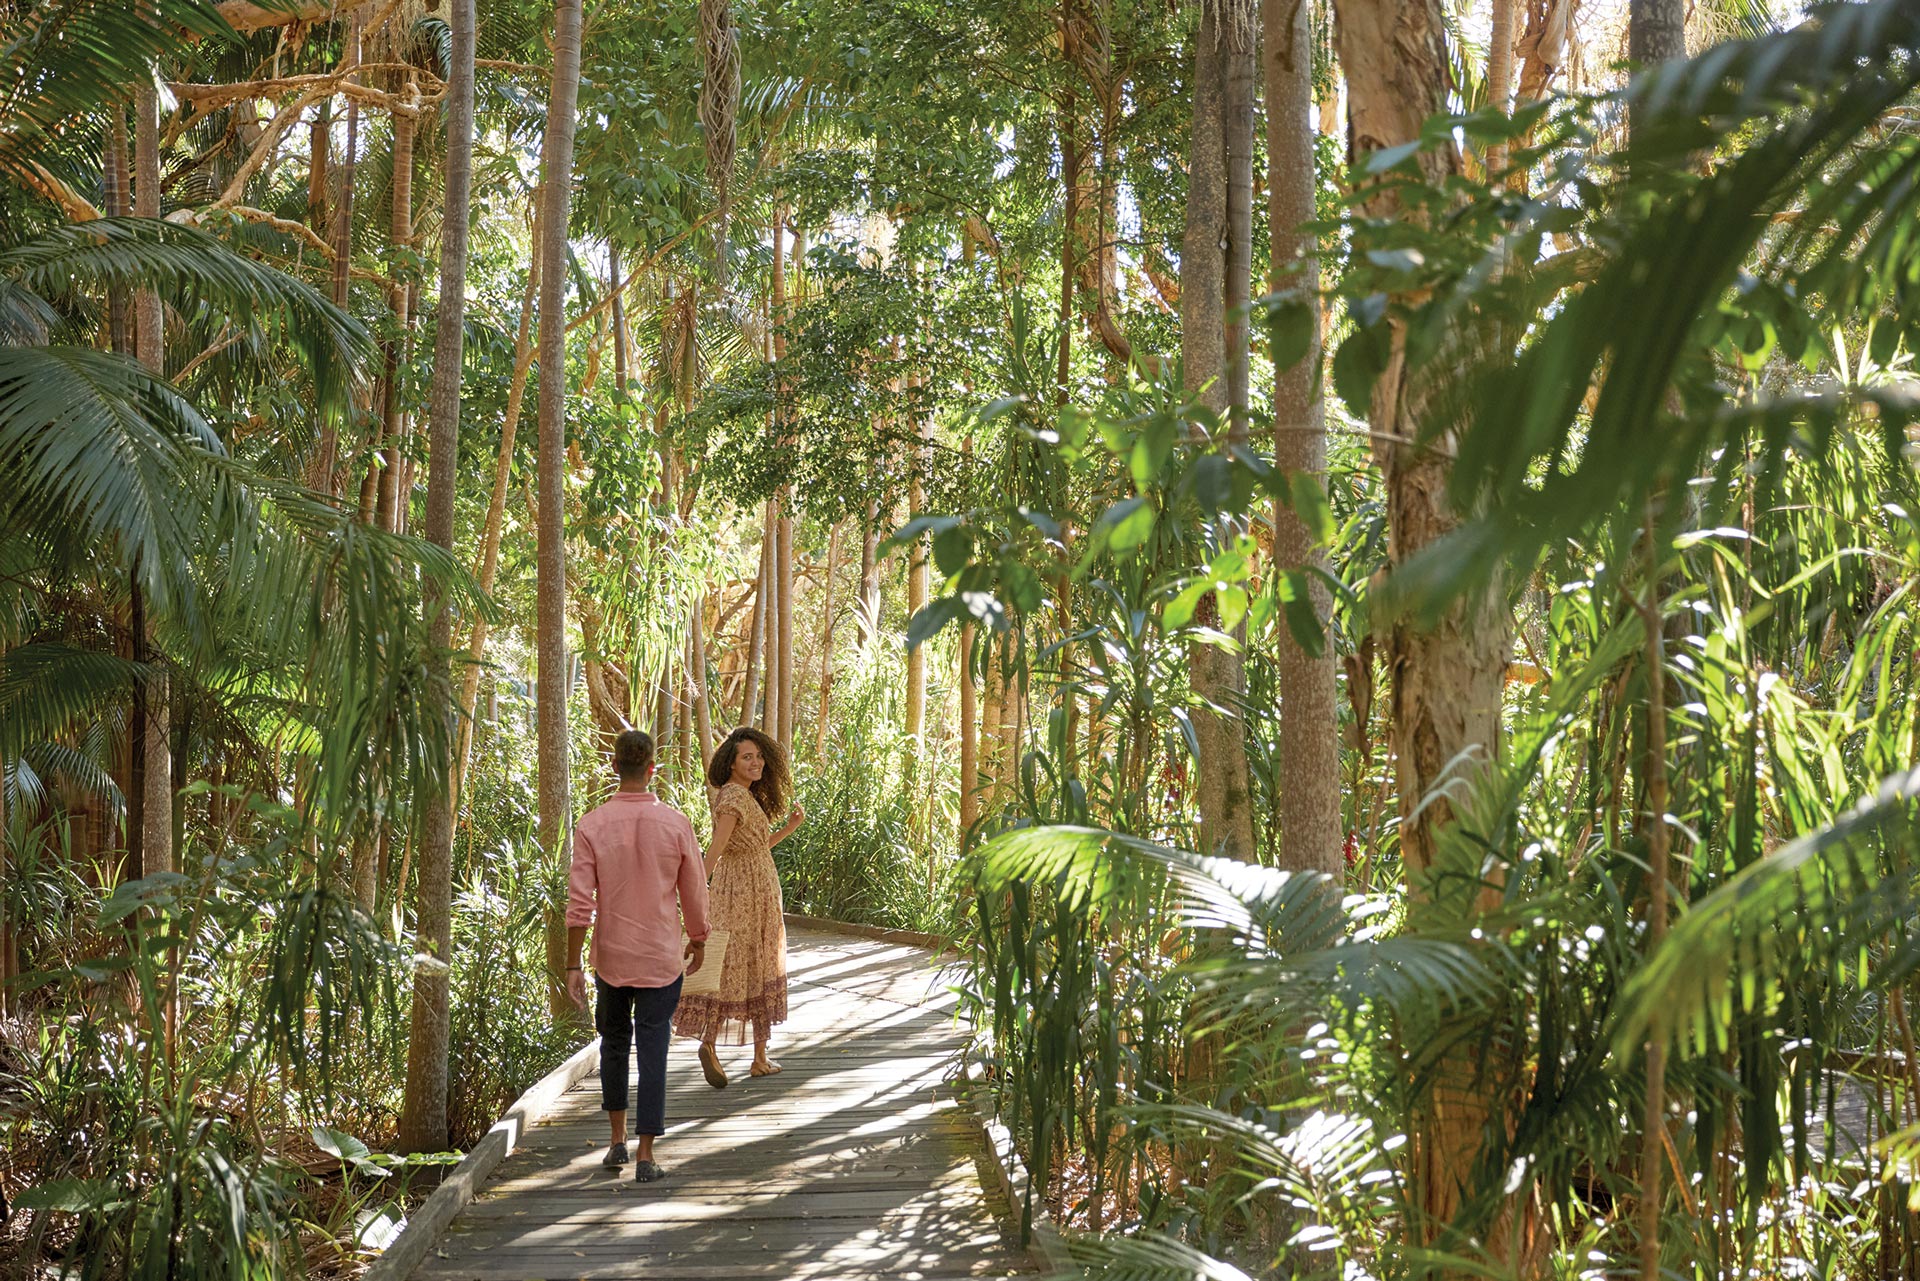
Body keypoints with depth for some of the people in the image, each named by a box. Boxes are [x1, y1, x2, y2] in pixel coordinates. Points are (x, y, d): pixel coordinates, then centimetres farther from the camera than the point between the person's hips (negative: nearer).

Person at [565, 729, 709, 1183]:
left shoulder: (592, 826, -9)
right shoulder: (676, 824, -9)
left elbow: (580, 902, -10)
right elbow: (694, 894, 0)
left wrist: (573, 965, -5)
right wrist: (698, 941, 17)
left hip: (610, 957, 1)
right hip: (660, 958, -1)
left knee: (614, 1043, 21)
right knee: (652, 1051, 2)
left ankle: (617, 1141, 26)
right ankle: (645, 1157, 0)